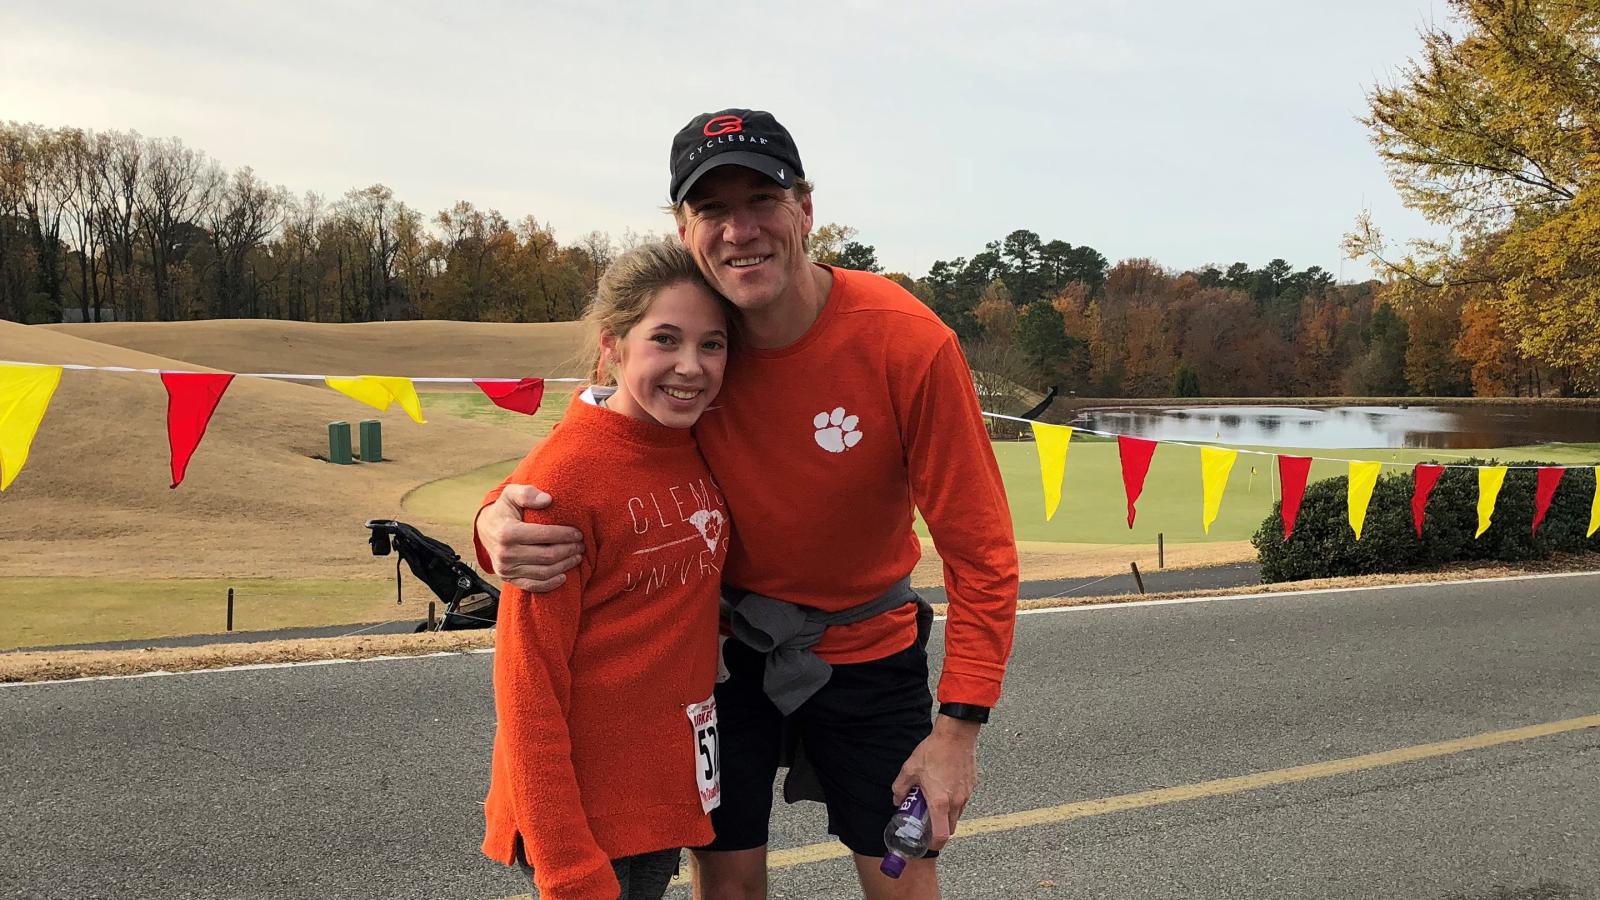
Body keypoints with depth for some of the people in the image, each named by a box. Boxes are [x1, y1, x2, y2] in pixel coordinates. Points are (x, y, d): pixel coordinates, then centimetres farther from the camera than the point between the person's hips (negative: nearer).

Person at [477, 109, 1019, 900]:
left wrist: (959, 724, -20)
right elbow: (566, 466, -8)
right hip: (721, 638, 1)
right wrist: (500, 520, -33)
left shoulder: (908, 343, -23)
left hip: (865, 647, -1)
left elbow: (978, 546, -17)